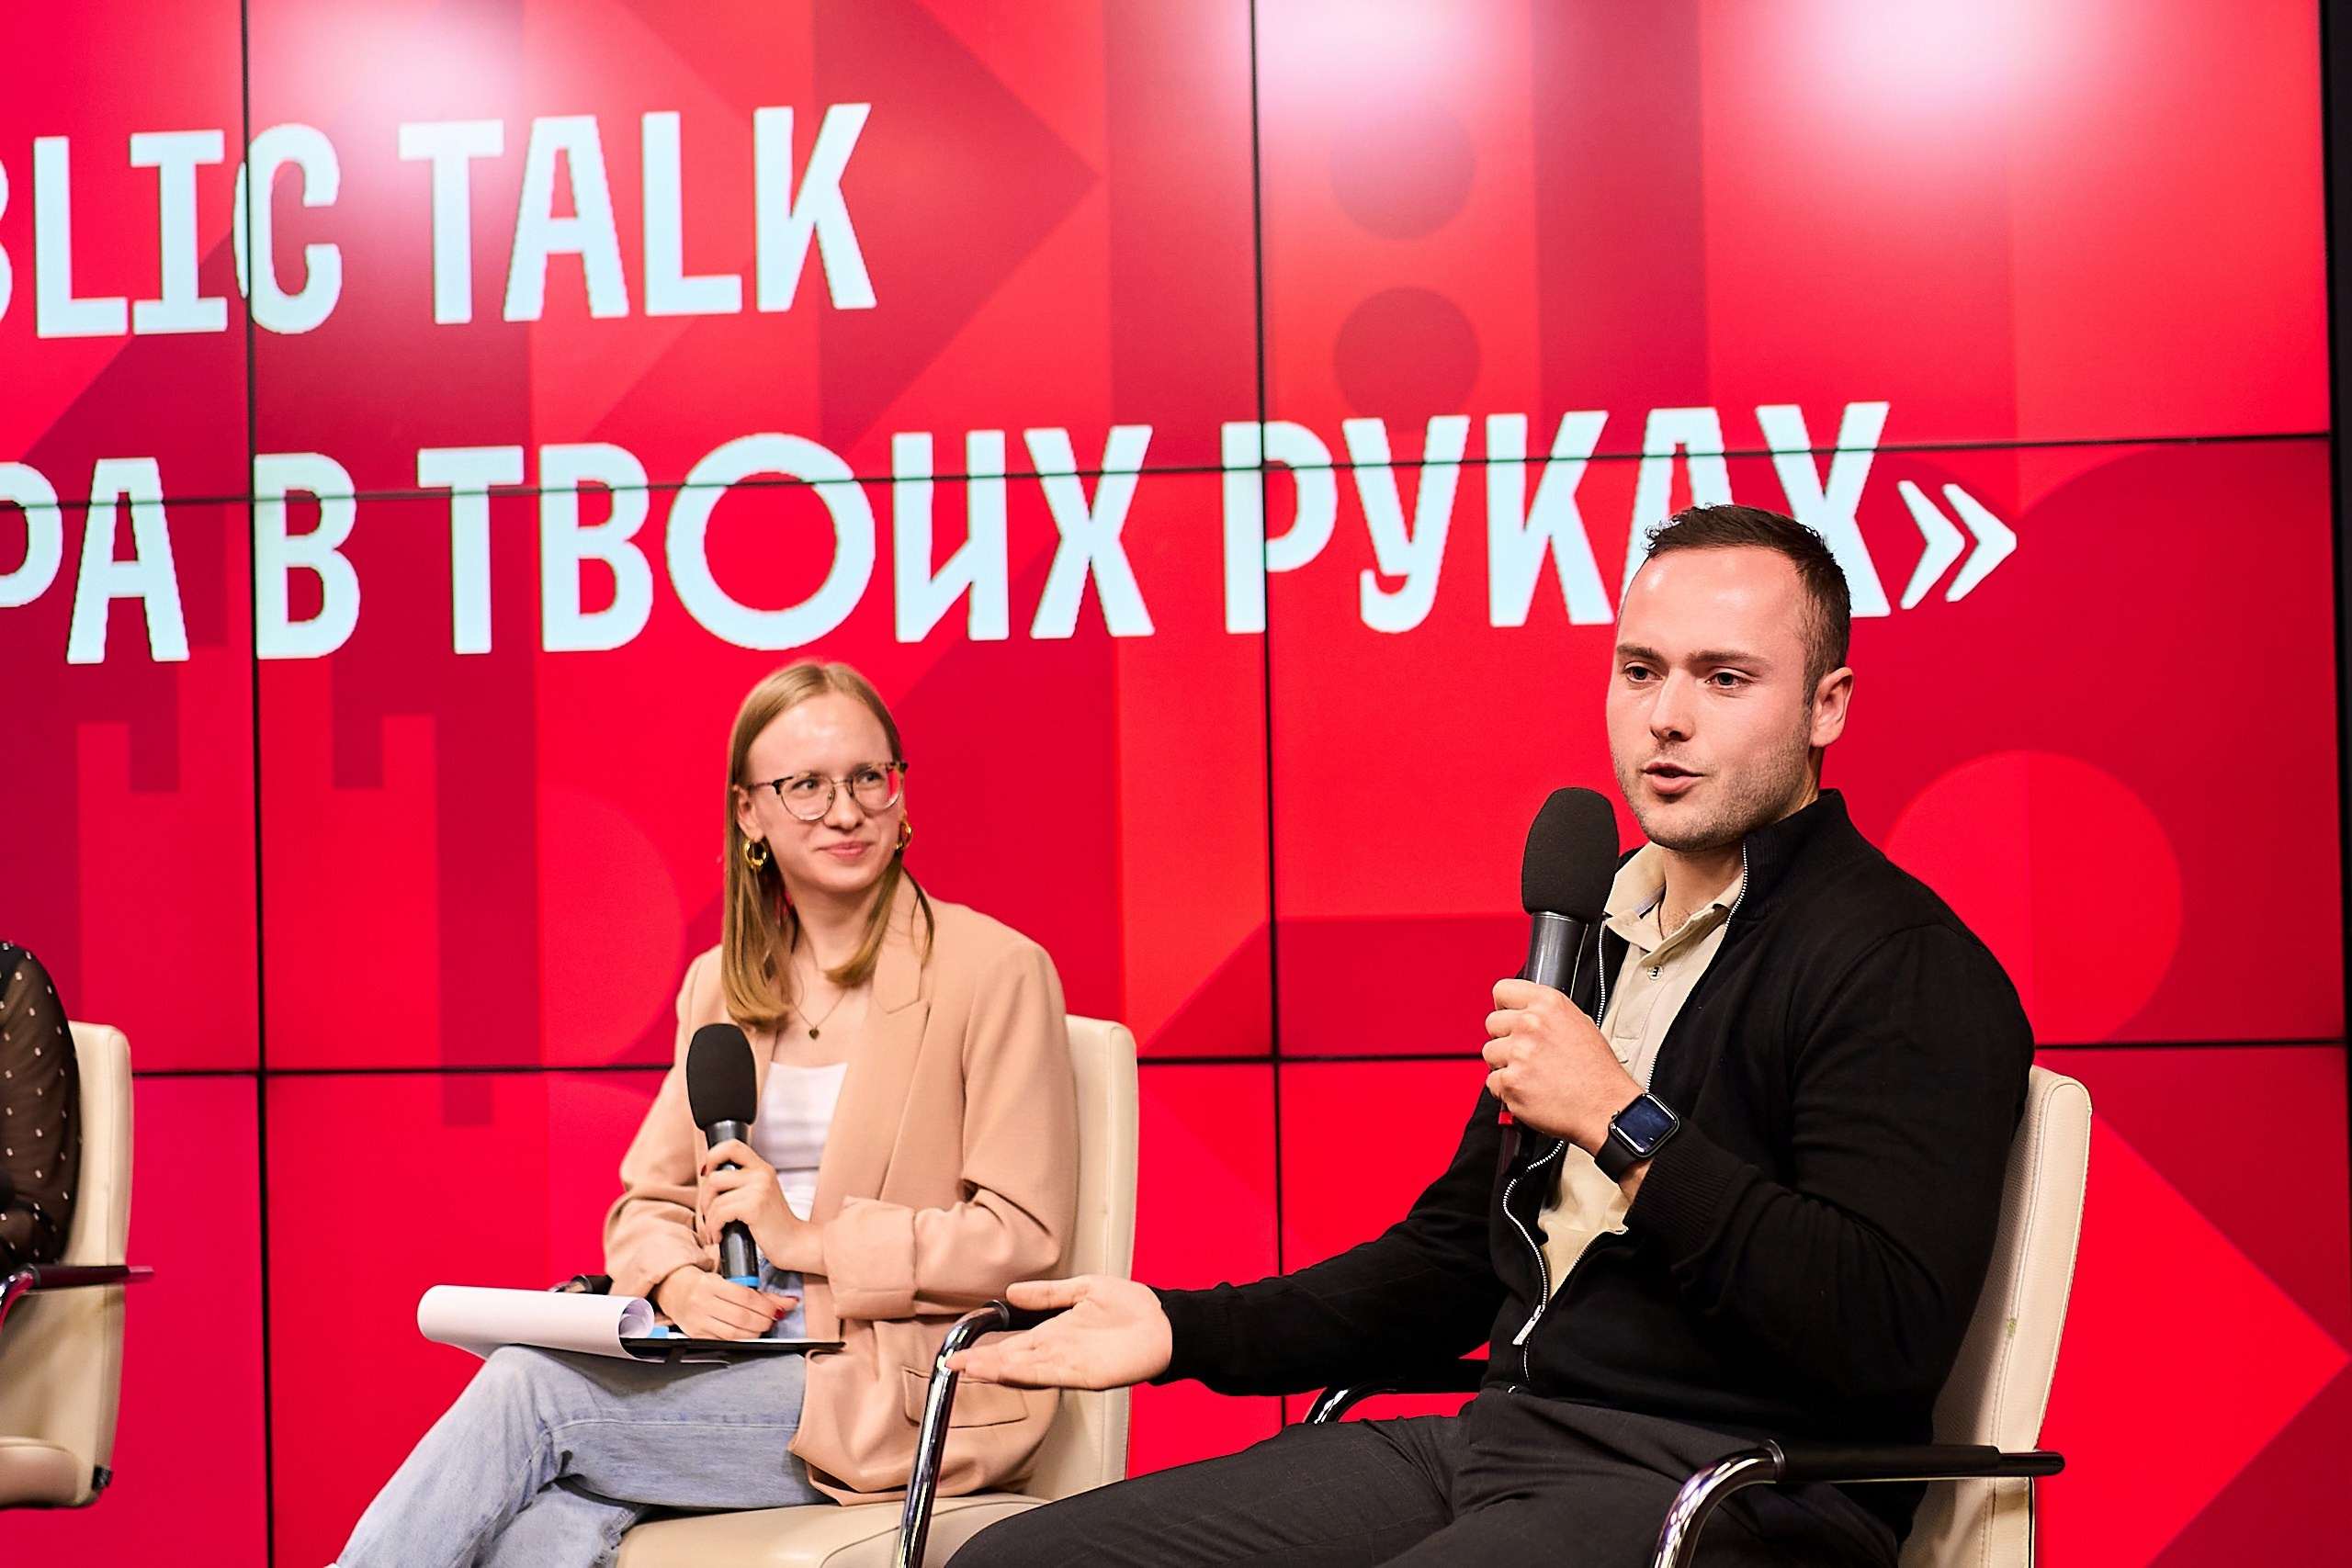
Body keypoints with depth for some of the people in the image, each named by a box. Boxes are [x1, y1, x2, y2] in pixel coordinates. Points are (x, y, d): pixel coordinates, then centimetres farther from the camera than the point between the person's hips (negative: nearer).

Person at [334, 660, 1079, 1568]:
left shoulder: (997, 971, -3)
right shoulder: (719, 985, 17)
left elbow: (1024, 1235, -7)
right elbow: (649, 1199, 17)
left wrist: (814, 1238, -14)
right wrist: (680, 1284, -7)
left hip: (899, 1396, -4)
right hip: (734, 1357, 4)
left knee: (529, 1385, -23)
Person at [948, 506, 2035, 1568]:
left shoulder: (1908, 969, -8)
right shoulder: (1593, 928, 19)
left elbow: (1892, 1341, -21)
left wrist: (1626, 1125, -17)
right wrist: (1186, 1331, 15)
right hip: (1497, 1444, 8)